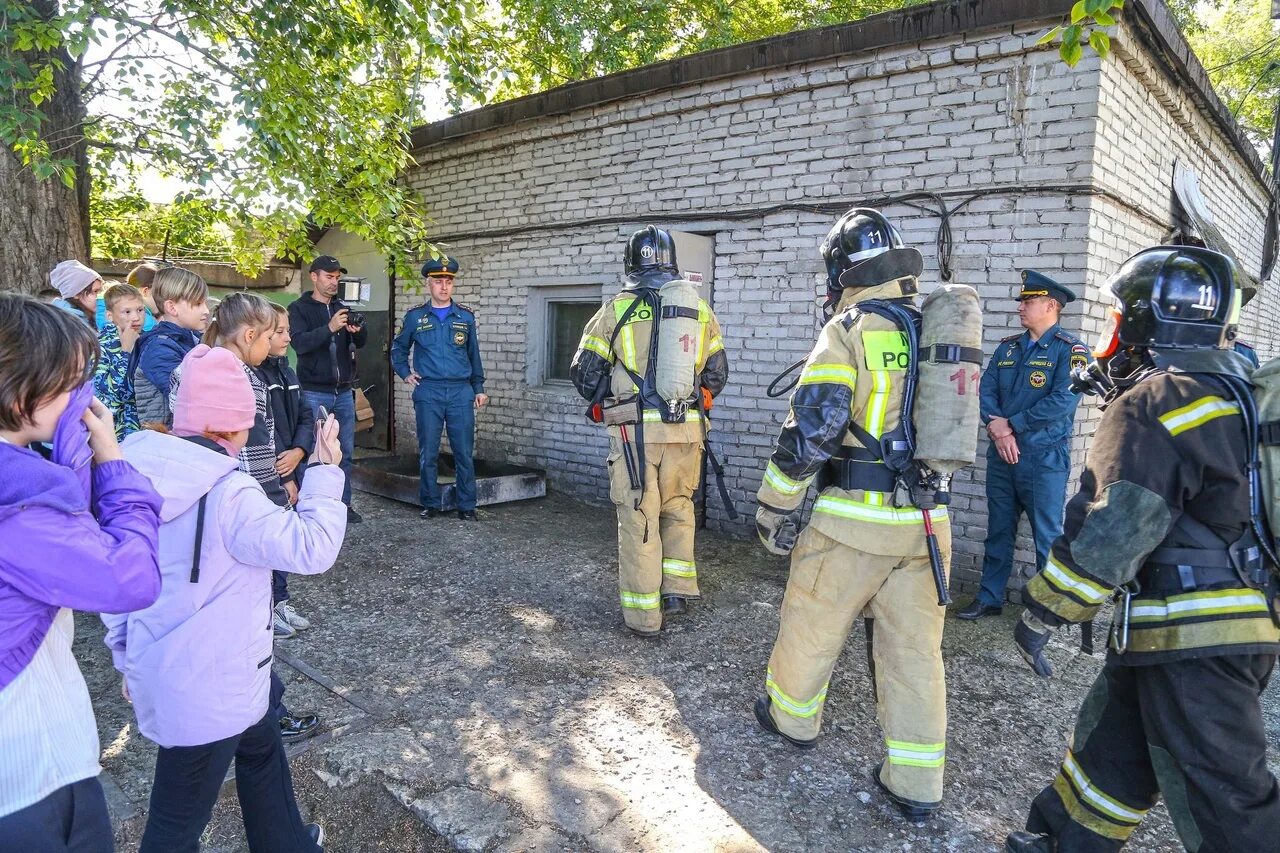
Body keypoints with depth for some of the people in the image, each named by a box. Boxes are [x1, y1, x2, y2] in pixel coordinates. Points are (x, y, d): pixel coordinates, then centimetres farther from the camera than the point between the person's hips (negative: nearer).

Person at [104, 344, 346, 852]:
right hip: (207, 686, -8)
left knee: (261, 748, 29)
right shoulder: (227, 493, -26)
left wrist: (128, 656, 18)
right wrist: (325, 472, -15)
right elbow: (310, 546, -26)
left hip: (159, 668, 8)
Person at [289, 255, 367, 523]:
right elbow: (299, 343, -15)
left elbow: (360, 342, 4)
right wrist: (330, 328, -29)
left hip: (344, 392, 5)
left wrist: (358, 330, -18)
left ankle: (342, 504, 13)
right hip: (314, 393, -5)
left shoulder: (342, 308, 13)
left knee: (345, 452, 6)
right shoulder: (299, 308, -1)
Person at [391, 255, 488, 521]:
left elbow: (474, 355, 14)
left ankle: (467, 506, 10)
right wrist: (405, 374, 8)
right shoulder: (415, 317, 6)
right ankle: (430, 503, 16)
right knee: (428, 452, 4)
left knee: (464, 452, 1)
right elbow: (398, 349, 20)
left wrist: (479, 388, 11)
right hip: (428, 392, 0)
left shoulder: (466, 316, 8)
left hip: (461, 392, 0)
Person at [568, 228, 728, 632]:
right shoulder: (700, 309, 7)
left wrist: (607, 403, 21)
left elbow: (585, 374, 2)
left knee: (638, 519, 6)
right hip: (687, 430, 3)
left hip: (635, 429, -3)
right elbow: (717, 374, 12)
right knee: (678, 509, 22)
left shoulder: (616, 310, -3)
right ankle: (678, 591, 23)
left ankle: (643, 615, 13)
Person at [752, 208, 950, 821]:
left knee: (811, 626, 16)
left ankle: (791, 717, 37)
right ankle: (917, 785, 21)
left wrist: (774, 506, -8)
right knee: (915, 647, 12)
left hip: (853, 520, -5)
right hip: (928, 522, 6)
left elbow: (810, 428, -16)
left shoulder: (850, 330, -10)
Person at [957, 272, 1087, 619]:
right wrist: (997, 427, -13)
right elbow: (986, 390, 4)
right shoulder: (1007, 347, 12)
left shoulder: (1070, 350, -6)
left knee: (1047, 534, 3)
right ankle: (989, 598, 24)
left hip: (1045, 457, -6)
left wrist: (1012, 425, -13)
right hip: (1001, 454, 6)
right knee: (998, 530, 14)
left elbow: (1062, 400, -17)